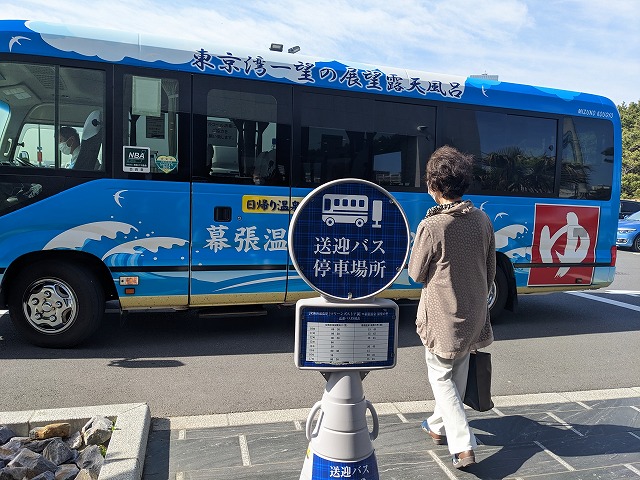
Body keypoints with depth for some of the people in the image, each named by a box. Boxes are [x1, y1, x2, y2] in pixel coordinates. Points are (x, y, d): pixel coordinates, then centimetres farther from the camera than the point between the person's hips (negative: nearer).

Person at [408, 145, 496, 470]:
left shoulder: (431, 226, -21)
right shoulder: (482, 220, -3)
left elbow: (416, 275, -10)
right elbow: (490, 272, 6)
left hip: (442, 318, -6)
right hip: (474, 315, 6)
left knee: (441, 377, 12)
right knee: (458, 374, 22)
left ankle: (463, 446, 6)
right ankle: (439, 426, 41)